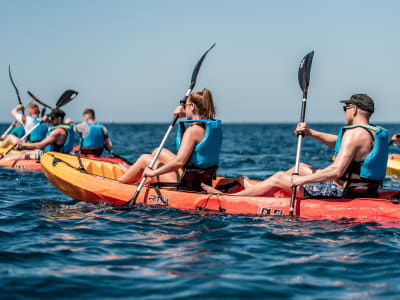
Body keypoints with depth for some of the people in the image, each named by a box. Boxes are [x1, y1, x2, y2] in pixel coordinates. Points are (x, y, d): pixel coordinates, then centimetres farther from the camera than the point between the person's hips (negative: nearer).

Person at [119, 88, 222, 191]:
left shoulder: (193, 130, -24)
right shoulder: (214, 126, 1)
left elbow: (179, 162, -32)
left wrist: (153, 173, -21)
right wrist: (185, 114, 12)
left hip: (186, 183, -9)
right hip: (202, 180, 9)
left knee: (144, 159, 12)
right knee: (158, 152, 26)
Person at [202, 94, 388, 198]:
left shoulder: (354, 133, -22)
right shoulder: (376, 133, 10)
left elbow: (336, 171, -31)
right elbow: (338, 142, 23)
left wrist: (301, 180, -23)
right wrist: (311, 133, 11)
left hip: (342, 192, -10)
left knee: (278, 178, 3)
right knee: (300, 167, 25)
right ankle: (253, 189, 39)